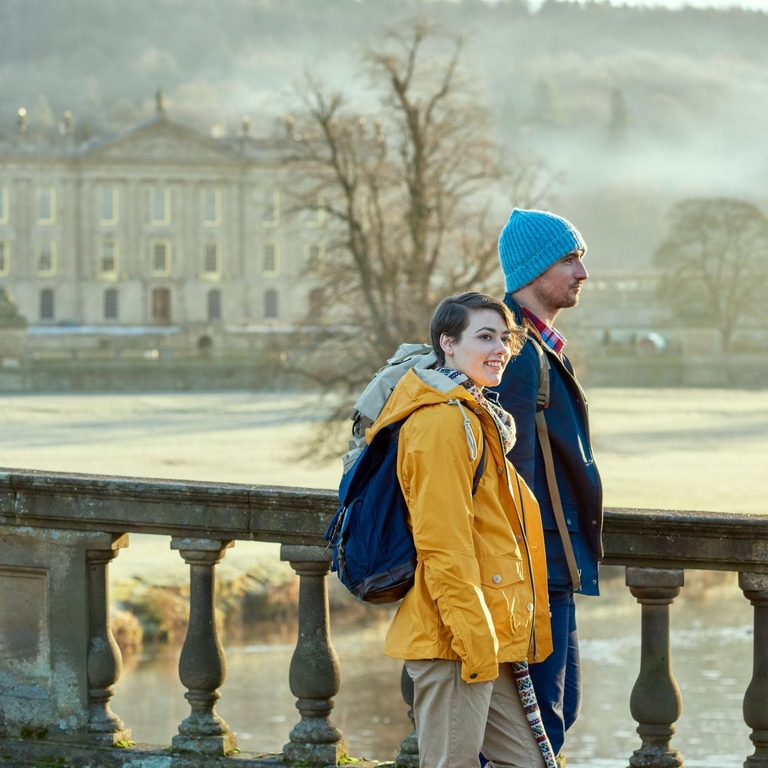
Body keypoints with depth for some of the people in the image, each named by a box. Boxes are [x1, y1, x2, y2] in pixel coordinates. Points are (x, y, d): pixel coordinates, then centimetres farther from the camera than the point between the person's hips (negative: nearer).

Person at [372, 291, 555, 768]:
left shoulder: (478, 419, 19)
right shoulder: (443, 421, -13)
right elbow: (442, 544, -19)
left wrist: (511, 635, 22)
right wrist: (474, 638, -21)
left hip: (486, 637, 10)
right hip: (454, 640, -10)